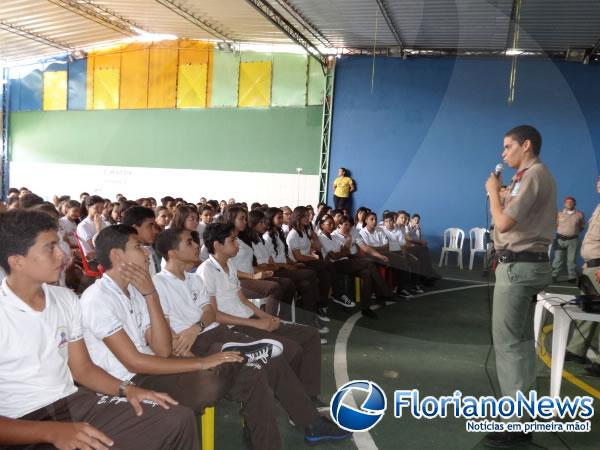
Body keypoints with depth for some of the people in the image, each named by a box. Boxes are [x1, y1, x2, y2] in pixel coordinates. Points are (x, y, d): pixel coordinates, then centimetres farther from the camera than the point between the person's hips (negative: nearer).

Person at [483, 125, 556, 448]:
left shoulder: (533, 175, -14)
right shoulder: (539, 175, 18)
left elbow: (504, 222, -21)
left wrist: (493, 191, -7)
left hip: (518, 265, -11)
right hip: (528, 262, 11)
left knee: (508, 342, -9)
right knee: (521, 340, 15)